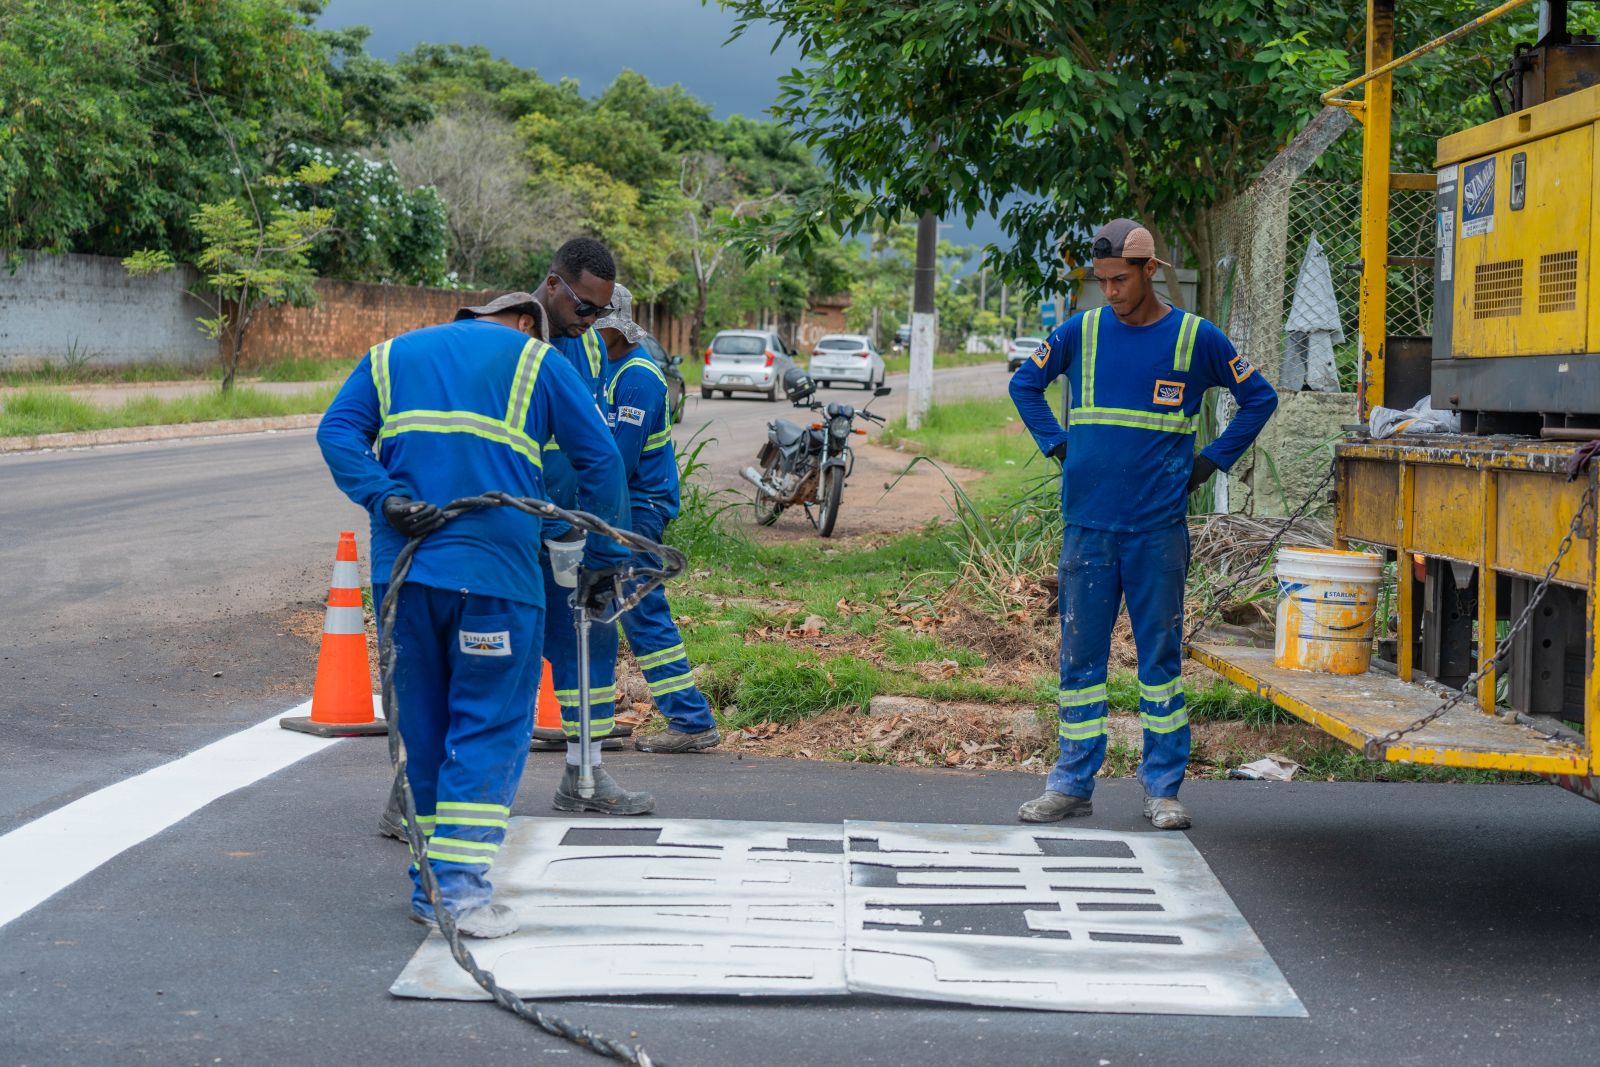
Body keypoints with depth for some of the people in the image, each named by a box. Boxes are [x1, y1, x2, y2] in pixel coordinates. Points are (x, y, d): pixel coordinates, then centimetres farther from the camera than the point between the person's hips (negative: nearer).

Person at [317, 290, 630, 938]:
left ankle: (428, 886, 19)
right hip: (495, 569, -4)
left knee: (423, 724, 13)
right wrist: (604, 559, 14)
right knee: (491, 725, 1)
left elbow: (337, 432, 5)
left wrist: (385, 500, -7)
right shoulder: (535, 362, 12)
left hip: (403, 566, 4)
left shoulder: (392, 356, 22)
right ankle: (459, 886, -7)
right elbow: (600, 460, 8)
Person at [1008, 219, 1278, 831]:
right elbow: (1025, 384, 21)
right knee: (1080, 656, 5)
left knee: (1161, 657, 3)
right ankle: (1072, 784, 12)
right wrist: (1057, 445, 9)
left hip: (1159, 527, -2)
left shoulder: (1195, 338, 1)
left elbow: (1259, 398, 11)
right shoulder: (1081, 333, 6)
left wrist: (1209, 464, 4)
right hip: (1087, 523, 2)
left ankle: (1163, 787, 11)